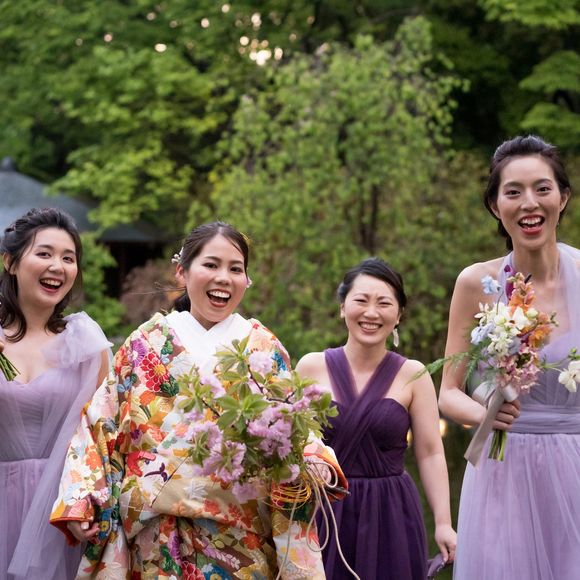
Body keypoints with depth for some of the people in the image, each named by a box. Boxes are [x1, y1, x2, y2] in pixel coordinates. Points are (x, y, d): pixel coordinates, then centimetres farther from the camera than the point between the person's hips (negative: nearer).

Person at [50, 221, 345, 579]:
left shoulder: (264, 347, 6)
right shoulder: (146, 344, 5)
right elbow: (101, 425, 5)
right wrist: (80, 504, -4)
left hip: (244, 535, 0)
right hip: (159, 538, 0)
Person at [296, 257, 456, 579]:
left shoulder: (413, 375, -1)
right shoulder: (311, 367, 0)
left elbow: (430, 453, -3)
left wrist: (443, 522, -9)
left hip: (390, 517, 0)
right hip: (323, 515, 0)